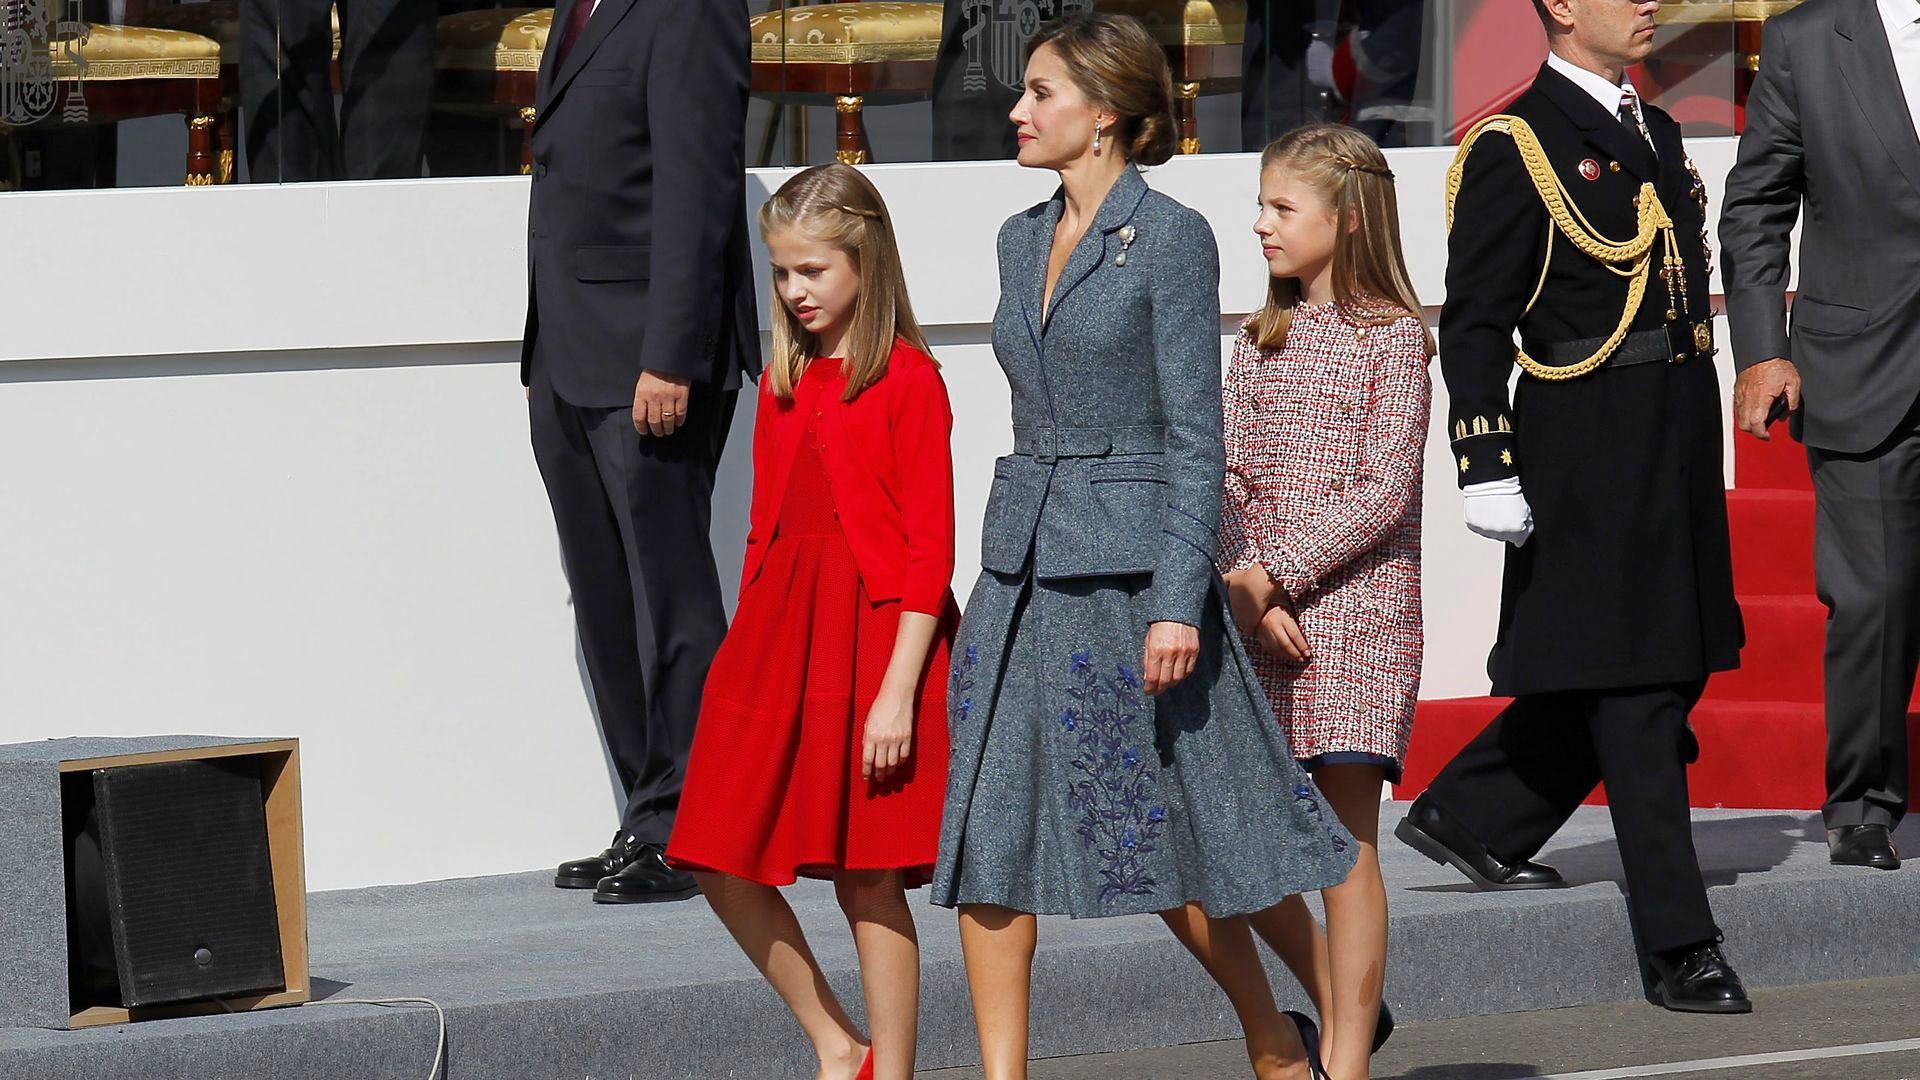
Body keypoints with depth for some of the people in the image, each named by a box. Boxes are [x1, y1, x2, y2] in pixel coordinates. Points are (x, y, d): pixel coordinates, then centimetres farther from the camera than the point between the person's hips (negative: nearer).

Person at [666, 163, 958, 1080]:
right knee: (721, 860, 3)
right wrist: (748, 650, 11)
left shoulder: (907, 382, -8)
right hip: (777, 633, 7)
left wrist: (898, 688, -16)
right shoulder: (783, 385, 12)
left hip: (873, 634, -7)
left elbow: (929, 549, -11)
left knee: (867, 879, -3)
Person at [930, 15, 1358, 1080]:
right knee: (986, 829, -2)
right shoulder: (1022, 239, 12)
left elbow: (1195, 436, -11)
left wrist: (1178, 603, -16)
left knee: (1170, 841, 3)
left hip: (1129, 564, -7)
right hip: (1021, 564, 7)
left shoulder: (1170, 239, -8)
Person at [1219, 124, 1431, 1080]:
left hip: (1356, 606, -6)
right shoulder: (1260, 340, 13)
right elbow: (1229, 477, 6)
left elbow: (1383, 490, -10)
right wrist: (1247, 592, -10)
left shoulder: (1392, 338, -3)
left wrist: (1275, 573, -16)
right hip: (1259, 616, 6)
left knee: (1346, 833, -7)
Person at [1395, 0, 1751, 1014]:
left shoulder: (1657, 134, 17)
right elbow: (1474, 324, -10)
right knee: (1634, 695, -5)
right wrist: (1487, 469, -16)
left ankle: (1471, 819, 30)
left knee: (1672, 663, 14)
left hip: (1677, 444, 9)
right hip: (1588, 445, -9)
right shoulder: (1513, 147, -8)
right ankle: (1681, 947, -2)